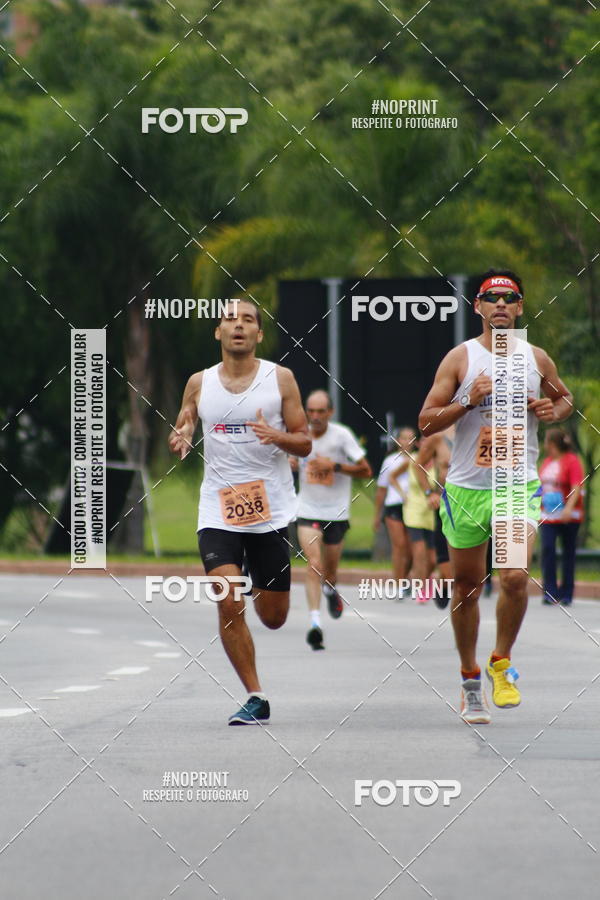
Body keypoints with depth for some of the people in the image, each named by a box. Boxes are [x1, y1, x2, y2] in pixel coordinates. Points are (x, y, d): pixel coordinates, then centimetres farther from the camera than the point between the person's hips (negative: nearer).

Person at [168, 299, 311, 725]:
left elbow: (305, 444, 3)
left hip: (271, 510, 0)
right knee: (229, 605, -15)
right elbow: (180, 431, 17)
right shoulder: (200, 383, 6)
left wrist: (276, 436, -19)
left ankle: (261, 587, 44)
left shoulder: (280, 379, 1)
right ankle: (255, 699, -3)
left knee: (273, 617, 6)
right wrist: (179, 439, -8)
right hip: (218, 510, 1)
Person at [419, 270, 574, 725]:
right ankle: (470, 679, 25)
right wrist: (468, 402, -18)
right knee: (466, 586, 8)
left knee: (515, 576, -19)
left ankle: (502, 662, 3)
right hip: (467, 486, 0)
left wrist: (553, 410, 0)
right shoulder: (461, 358, -1)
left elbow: (566, 398, 23)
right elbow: (426, 422, -3)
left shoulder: (537, 358, 5)